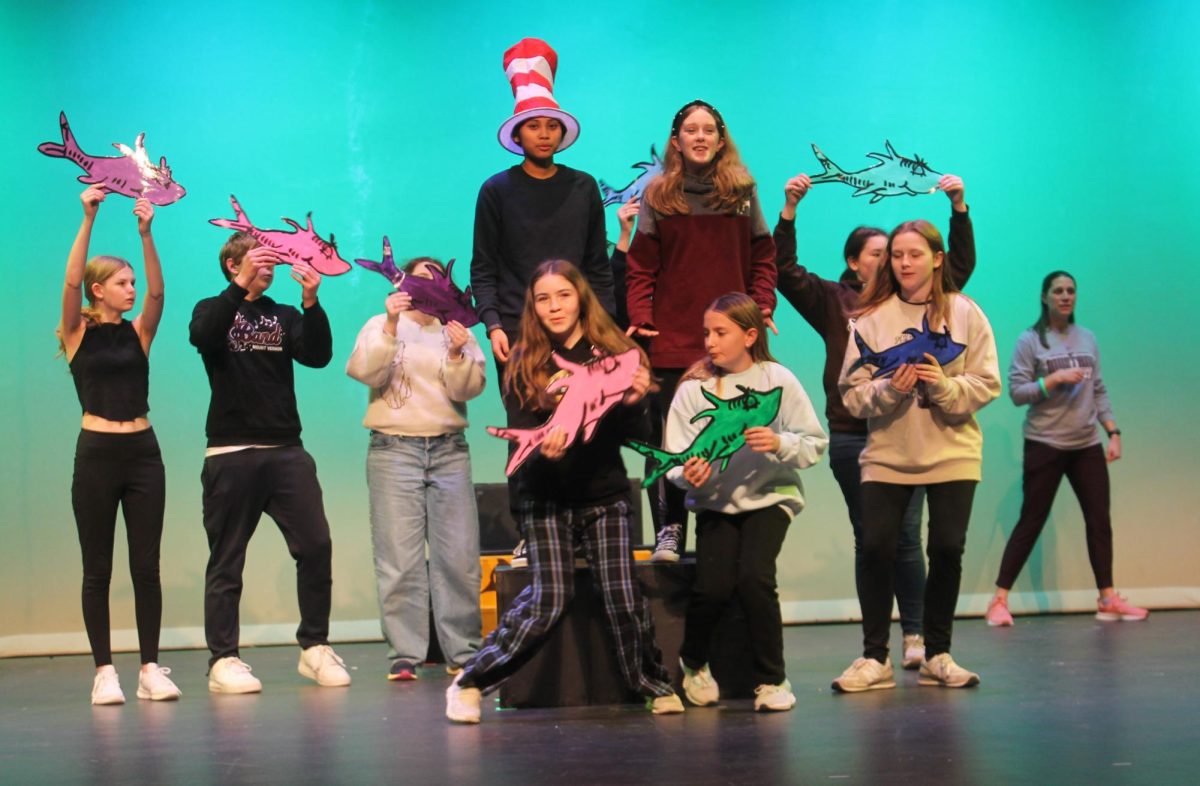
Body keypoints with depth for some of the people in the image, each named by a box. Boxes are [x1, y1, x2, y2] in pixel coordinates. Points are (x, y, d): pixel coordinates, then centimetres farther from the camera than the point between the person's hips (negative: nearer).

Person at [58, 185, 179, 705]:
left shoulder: (139, 332, 8)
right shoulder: (78, 334, 1)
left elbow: (157, 290, -7)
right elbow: (70, 281, -13)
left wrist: (146, 233, -18)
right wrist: (88, 220, -19)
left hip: (143, 452, 3)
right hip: (96, 453, -3)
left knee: (146, 566, 3)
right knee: (98, 569, 2)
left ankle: (150, 668, 8)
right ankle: (104, 671, 7)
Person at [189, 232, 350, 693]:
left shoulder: (285, 317, 17)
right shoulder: (215, 311, 8)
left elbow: (318, 356, 0)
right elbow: (202, 336, -16)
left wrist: (311, 303, -15)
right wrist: (241, 286, -26)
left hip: (286, 451, 3)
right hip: (231, 453, -3)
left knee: (316, 546, -6)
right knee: (227, 560, 0)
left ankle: (315, 647, 4)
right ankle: (223, 660, 4)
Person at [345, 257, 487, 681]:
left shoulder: (456, 330, 14)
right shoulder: (382, 326, 11)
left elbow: (468, 390, 2)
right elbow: (367, 373, -7)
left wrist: (457, 354, -15)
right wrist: (391, 325, -17)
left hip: (449, 450, 2)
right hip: (394, 450, -2)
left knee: (459, 557, -1)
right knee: (400, 559, -6)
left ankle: (463, 651, 7)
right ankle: (403, 655, -3)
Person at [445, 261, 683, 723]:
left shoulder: (614, 354, 1)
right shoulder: (526, 362, 2)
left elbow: (635, 435, 1)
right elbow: (523, 433, -1)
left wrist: (634, 401, -20)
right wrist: (543, 448, -23)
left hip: (604, 496, 1)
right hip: (547, 498, -1)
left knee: (622, 594, -8)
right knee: (548, 600, -11)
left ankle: (655, 685, 14)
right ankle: (470, 681, 2)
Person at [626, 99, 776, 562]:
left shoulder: (742, 192, 9)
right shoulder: (658, 195, 6)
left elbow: (762, 257, 11)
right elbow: (641, 265, 3)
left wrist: (762, 307, -3)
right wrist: (640, 318, -9)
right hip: (671, 338, -1)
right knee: (668, 437, -2)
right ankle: (669, 531, 4)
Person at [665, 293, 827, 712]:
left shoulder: (778, 380, -3)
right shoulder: (693, 388, -1)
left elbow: (815, 443, -3)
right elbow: (674, 456, -4)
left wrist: (781, 444, -22)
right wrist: (687, 473, -26)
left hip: (769, 495, -1)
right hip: (714, 500, 1)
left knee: (754, 577, -24)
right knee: (713, 586, -18)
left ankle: (772, 679, -4)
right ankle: (694, 661, 15)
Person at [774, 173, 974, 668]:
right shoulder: (833, 301, 8)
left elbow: (960, 264, 13)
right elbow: (785, 271, 0)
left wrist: (959, 208, 4)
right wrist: (789, 210, -8)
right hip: (852, 437, -1)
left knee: (906, 538, -3)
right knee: (869, 540, 4)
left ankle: (914, 636, 3)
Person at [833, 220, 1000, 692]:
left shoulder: (965, 314, 1)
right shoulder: (871, 319, 0)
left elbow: (987, 384, -2)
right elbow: (852, 392, -2)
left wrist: (946, 385, -19)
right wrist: (889, 389, -20)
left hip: (952, 453, 0)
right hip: (887, 454, 0)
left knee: (947, 550, 1)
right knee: (875, 548, -7)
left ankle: (937, 656, 15)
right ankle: (874, 658, 4)